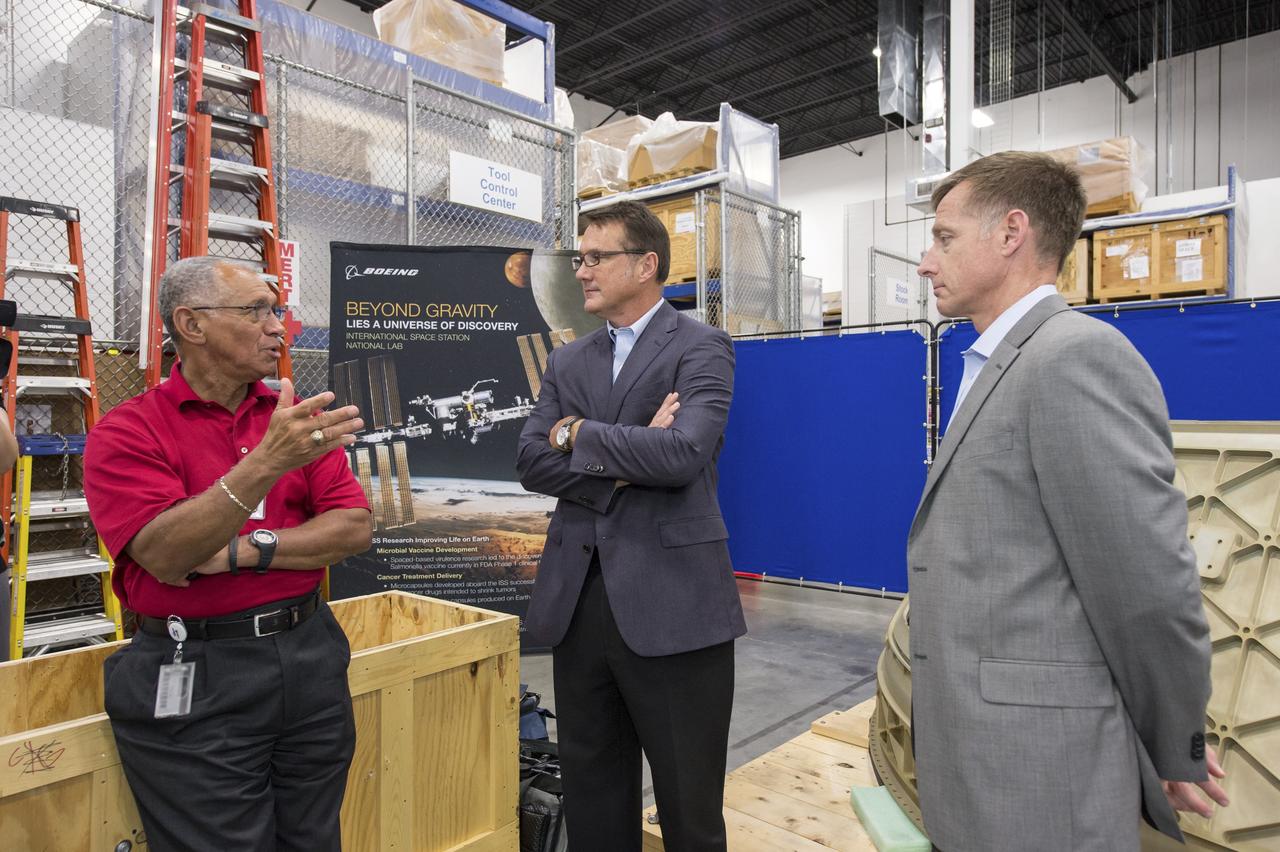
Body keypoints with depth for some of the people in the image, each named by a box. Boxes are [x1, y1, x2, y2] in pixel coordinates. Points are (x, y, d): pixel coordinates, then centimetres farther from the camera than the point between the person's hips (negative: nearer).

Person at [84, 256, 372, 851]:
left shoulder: (298, 419, 5)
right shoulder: (126, 433, -6)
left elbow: (355, 528, -3)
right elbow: (165, 554, -20)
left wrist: (244, 550, -15)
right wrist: (266, 463, -32)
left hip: (310, 658, 4)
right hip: (194, 678, -3)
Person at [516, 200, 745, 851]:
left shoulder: (701, 348, -4)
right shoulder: (567, 362, 12)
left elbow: (682, 453, -20)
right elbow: (532, 463, 2)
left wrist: (578, 436, -7)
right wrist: (622, 462, -12)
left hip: (672, 602, -5)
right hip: (577, 599, 5)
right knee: (591, 797, 19)